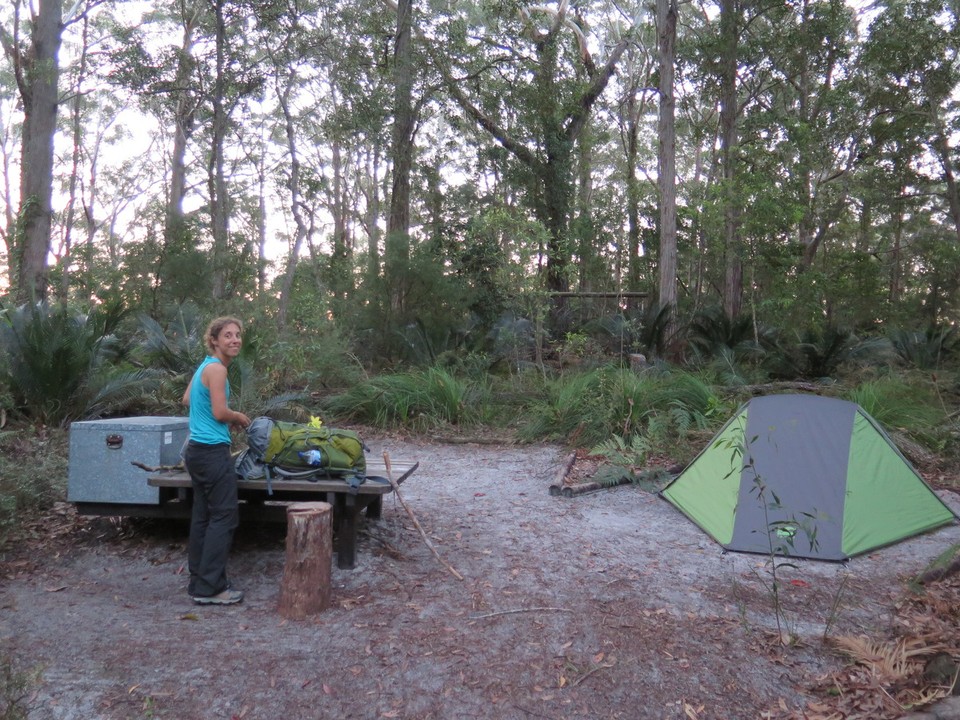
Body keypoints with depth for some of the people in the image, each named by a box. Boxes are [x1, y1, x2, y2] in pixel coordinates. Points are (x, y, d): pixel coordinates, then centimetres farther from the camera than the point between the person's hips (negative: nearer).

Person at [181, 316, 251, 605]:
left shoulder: (205, 366, 14)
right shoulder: (216, 368, -15)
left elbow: (187, 399, 25)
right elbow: (220, 412, -19)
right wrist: (239, 417, 1)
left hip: (197, 450, 10)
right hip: (214, 451, -10)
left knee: (202, 516, 14)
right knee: (224, 517, -5)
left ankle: (199, 581, 22)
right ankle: (209, 588, -1)